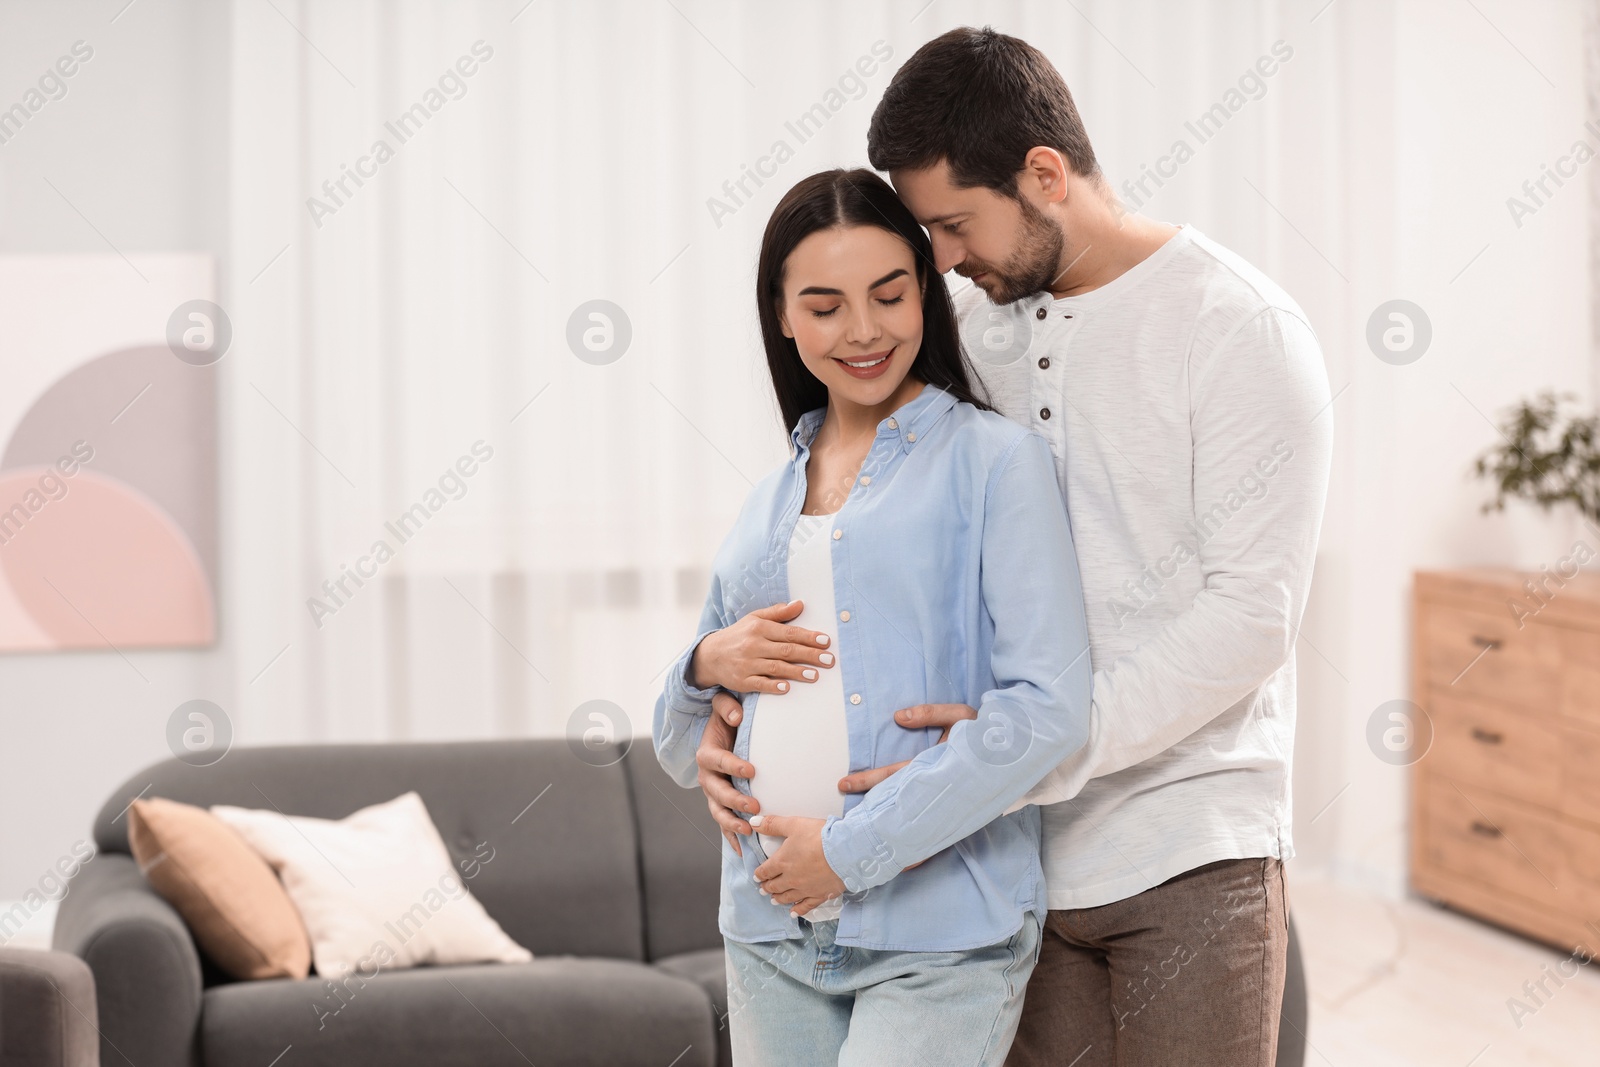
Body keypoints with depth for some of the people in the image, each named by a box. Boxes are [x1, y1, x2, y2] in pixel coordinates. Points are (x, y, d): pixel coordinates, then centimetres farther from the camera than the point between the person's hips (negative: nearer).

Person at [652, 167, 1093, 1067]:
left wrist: (853, 848, -14)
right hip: (773, 938, 5)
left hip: (941, 937, -5)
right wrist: (707, 668, -1)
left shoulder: (994, 460, -1)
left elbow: (1049, 708, -13)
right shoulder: (769, 504, 16)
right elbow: (681, 753, 22)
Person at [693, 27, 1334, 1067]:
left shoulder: (1243, 329, -10)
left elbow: (1250, 616, -16)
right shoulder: (970, 331, 9)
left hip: (1192, 861, -5)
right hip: (1025, 855, 5)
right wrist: (733, 691, -3)